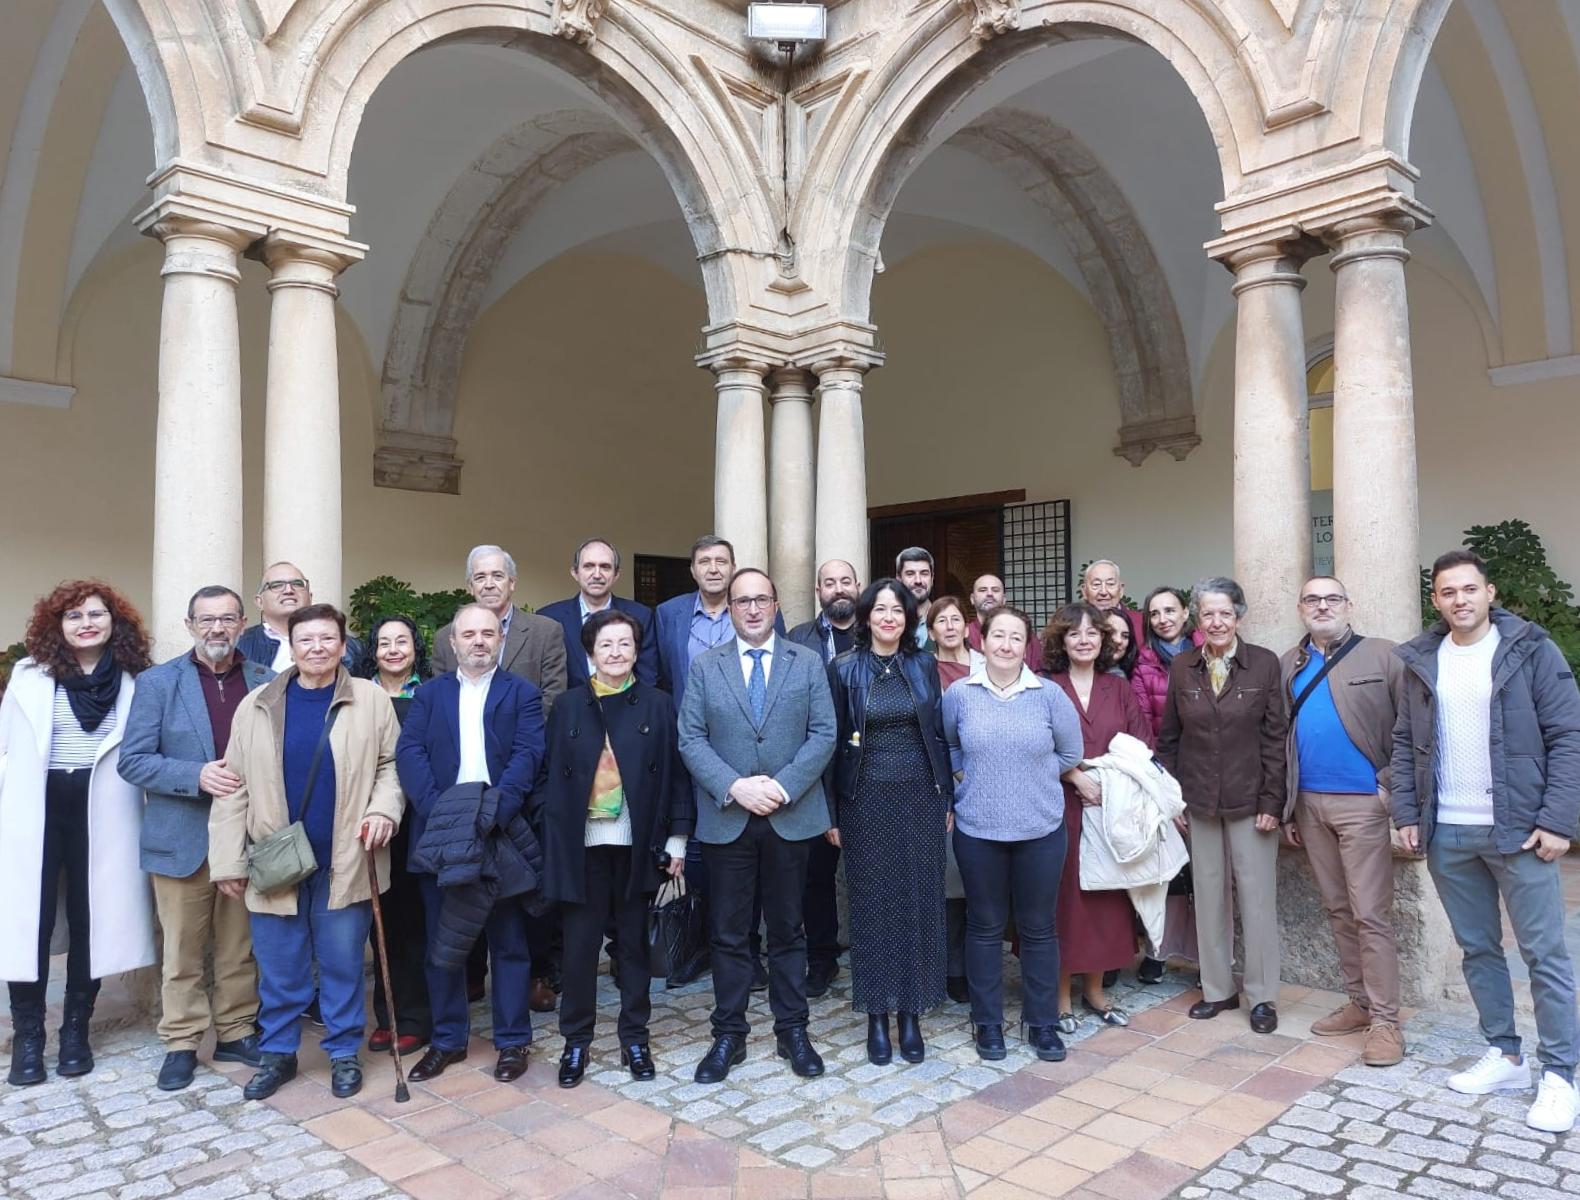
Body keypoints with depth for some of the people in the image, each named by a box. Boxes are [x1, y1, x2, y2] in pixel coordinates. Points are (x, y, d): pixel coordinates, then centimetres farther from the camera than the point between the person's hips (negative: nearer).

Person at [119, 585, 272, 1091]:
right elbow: (132, 760, -5)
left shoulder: (267, 682, 4)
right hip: (181, 839, -1)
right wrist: (197, 776, -19)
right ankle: (181, 1043, 23)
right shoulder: (157, 682, -1)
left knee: (241, 946, 12)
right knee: (183, 949, 9)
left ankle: (236, 1033, 27)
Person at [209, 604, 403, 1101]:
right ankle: (277, 1053, 30)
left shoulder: (371, 700, -1)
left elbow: (391, 765, 5)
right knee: (278, 966, 12)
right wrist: (229, 860, 2)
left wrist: (383, 809, -14)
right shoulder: (256, 705, 3)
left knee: (342, 963, 9)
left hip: (345, 863, -1)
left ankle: (344, 1052, 25)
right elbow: (235, 786, 4)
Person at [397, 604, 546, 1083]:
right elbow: (410, 752, -2)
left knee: (508, 940, 6)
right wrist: (437, 809, -17)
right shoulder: (429, 693, 12)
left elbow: (527, 754, -8)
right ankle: (448, 1039, 26)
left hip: (501, 832, -2)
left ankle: (512, 1040, 18)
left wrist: (495, 810, -22)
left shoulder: (522, 693, 5)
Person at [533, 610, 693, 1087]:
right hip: (581, 844, 0)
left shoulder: (657, 706, 2)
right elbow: (549, 773, 4)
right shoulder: (568, 706, 5)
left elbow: (675, 774, 1)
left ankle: (635, 1037, 26)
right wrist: (548, 829, -5)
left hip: (638, 844, 0)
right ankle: (576, 1039, 23)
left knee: (633, 942, 11)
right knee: (580, 944, 6)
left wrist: (677, 837, -2)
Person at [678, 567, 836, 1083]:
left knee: (788, 929, 12)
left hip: (791, 817, 0)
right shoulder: (705, 666, 3)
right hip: (726, 819, 0)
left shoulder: (807, 662, 3)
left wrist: (783, 787, -15)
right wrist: (734, 787, -15)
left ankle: (792, 1030, 25)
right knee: (729, 933, 9)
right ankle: (728, 1035, 22)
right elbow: (691, 739, -2)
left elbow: (823, 733, -3)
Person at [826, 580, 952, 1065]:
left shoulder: (924, 665, 5)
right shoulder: (845, 669, -1)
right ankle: (877, 1016, 18)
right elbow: (834, 742, 0)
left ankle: (911, 1014, 19)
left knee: (919, 902, 6)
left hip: (920, 798, 2)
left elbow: (939, 735, 7)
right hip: (867, 801, -2)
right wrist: (832, 814, -2)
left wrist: (948, 800, 4)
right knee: (873, 904, 5)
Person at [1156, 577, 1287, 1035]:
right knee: (1208, 898, 11)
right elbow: (1169, 738, 6)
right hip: (1199, 803, 2)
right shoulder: (1181, 667, 2)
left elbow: (1275, 737, -5)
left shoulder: (1264, 664, -4)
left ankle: (1263, 996, 19)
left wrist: (1271, 802, -9)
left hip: (1250, 802, -2)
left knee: (1257, 898, 4)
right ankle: (1217, 989, 25)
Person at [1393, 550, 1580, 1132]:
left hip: (1518, 831, -4)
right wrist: (1407, 813, 4)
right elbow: (1405, 743, 10)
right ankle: (1505, 1056, 26)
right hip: (1446, 834, 4)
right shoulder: (1421, 661, 7)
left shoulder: (1531, 651, -4)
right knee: (1477, 948, 13)